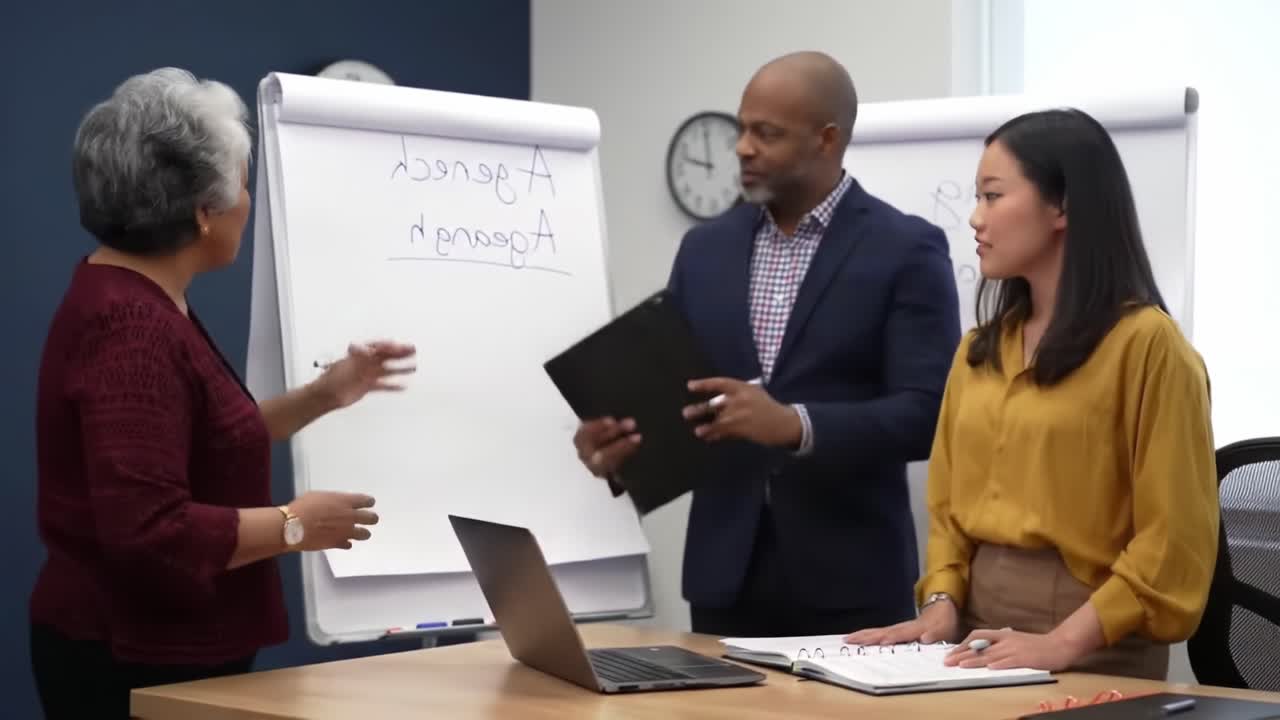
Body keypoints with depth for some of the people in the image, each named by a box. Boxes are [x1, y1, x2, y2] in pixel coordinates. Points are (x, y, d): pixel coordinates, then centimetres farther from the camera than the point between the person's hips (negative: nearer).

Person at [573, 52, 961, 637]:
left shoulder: (906, 250, -5)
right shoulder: (704, 248, 11)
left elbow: (928, 413, -13)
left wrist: (794, 425, -26)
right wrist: (620, 443, -10)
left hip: (850, 581, -4)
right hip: (725, 573, 4)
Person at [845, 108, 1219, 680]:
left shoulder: (1146, 344, -8)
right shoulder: (978, 351, 13)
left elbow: (1172, 536, -12)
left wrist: (1065, 643, -18)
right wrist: (941, 603, -1)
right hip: (982, 631, 5)